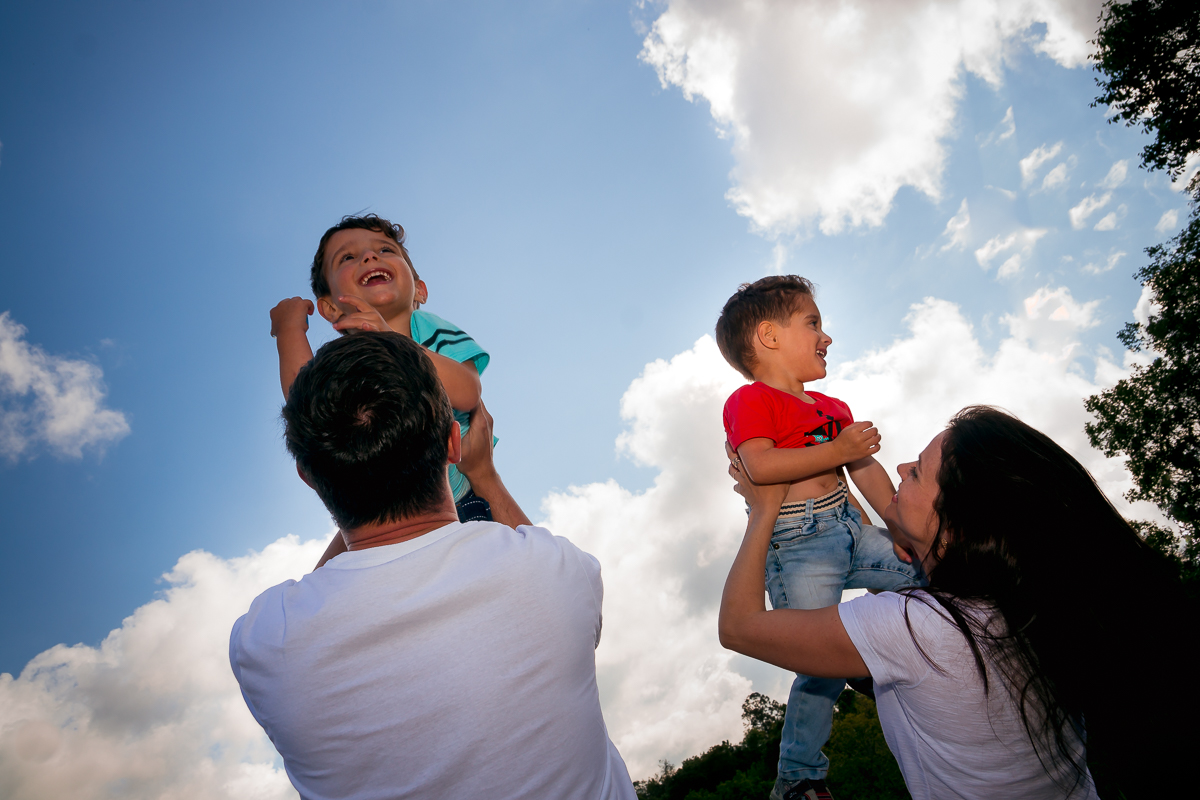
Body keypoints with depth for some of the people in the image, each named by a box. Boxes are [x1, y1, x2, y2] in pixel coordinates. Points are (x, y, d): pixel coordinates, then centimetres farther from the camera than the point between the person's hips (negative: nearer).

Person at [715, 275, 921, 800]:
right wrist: (838, 450, -21)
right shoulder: (750, 402, -9)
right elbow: (761, 466, -25)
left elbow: (867, 469, 20)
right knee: (824, 667, -8)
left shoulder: (832, 408, 17)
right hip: (796, 545, -8)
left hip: (849, 530, 8)